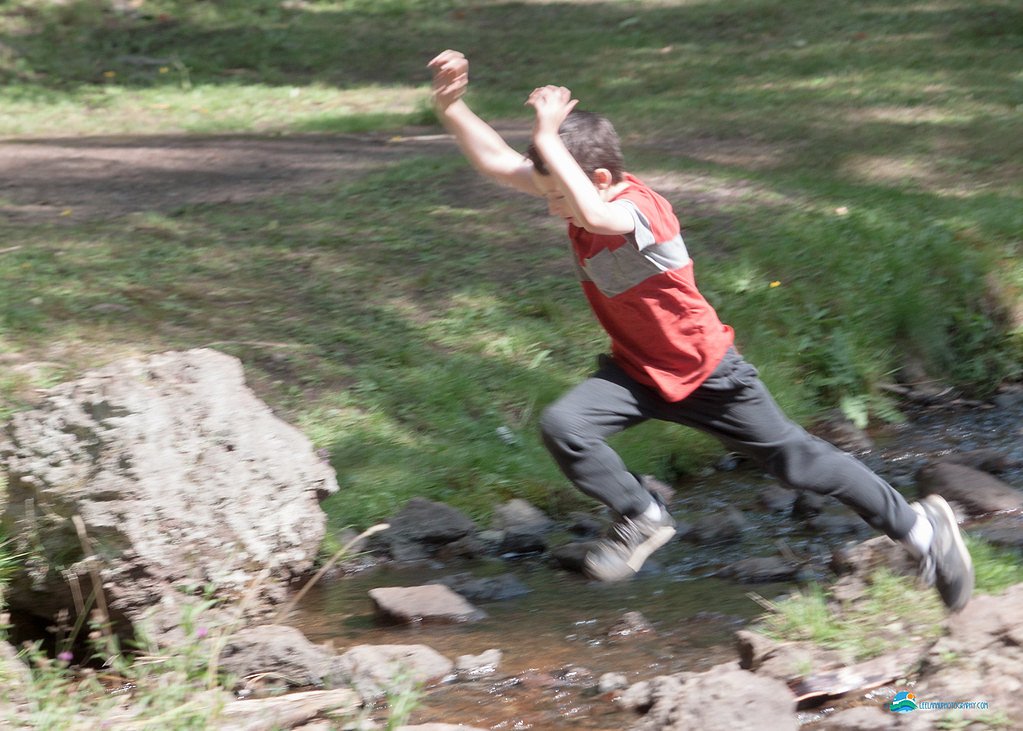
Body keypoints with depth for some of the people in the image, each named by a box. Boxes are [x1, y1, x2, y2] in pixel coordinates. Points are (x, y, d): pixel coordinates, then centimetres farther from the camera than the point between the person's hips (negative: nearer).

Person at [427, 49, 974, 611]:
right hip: (636, 371, 6)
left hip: (704, 374, -6)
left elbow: (595, 214, -56)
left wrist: (548, 138, -50)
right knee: (561, 426, -20)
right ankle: (641, 517, 3)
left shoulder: (640, 210, -32)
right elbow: (496, 161, -9)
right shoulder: (583, 194, -9)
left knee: (794, 460, 5)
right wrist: (450, 105, -23)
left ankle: (918, 527, 23)